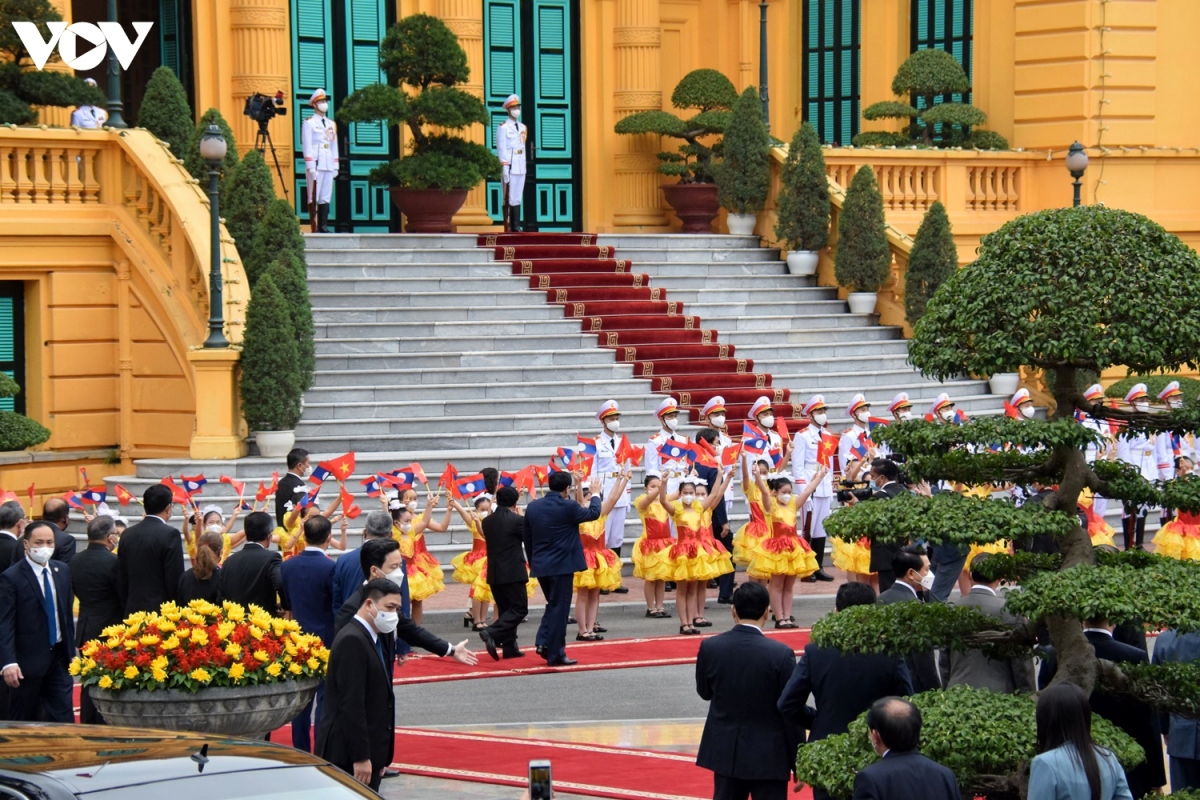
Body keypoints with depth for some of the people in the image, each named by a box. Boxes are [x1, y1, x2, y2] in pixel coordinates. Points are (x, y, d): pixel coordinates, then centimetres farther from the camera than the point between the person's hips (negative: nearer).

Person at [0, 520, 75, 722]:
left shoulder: (62, 571, 9)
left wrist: (71, 650, 15)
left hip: (59, 657, 5)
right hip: (28, 660, -5)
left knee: (64, 719, 2)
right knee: (24, 727, 5)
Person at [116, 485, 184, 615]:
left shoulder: (127, 535, 8)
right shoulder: (170, 534, -10)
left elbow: (121, 580, 11)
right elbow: (176, 580, -12)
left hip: (133, 610, 6)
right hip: (162, 613, -6)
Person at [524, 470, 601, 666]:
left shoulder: (532, 507, 3)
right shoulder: (568, 507, -13)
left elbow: (527, 539, 10)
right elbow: (593, 513, 3)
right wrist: (595, 494, 21)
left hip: (540, 566, 6)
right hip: (562, 565, -6)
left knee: (553, 605, 22)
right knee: (559, 608, 2)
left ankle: (544, 642, 7)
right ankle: (555, 654, 5)